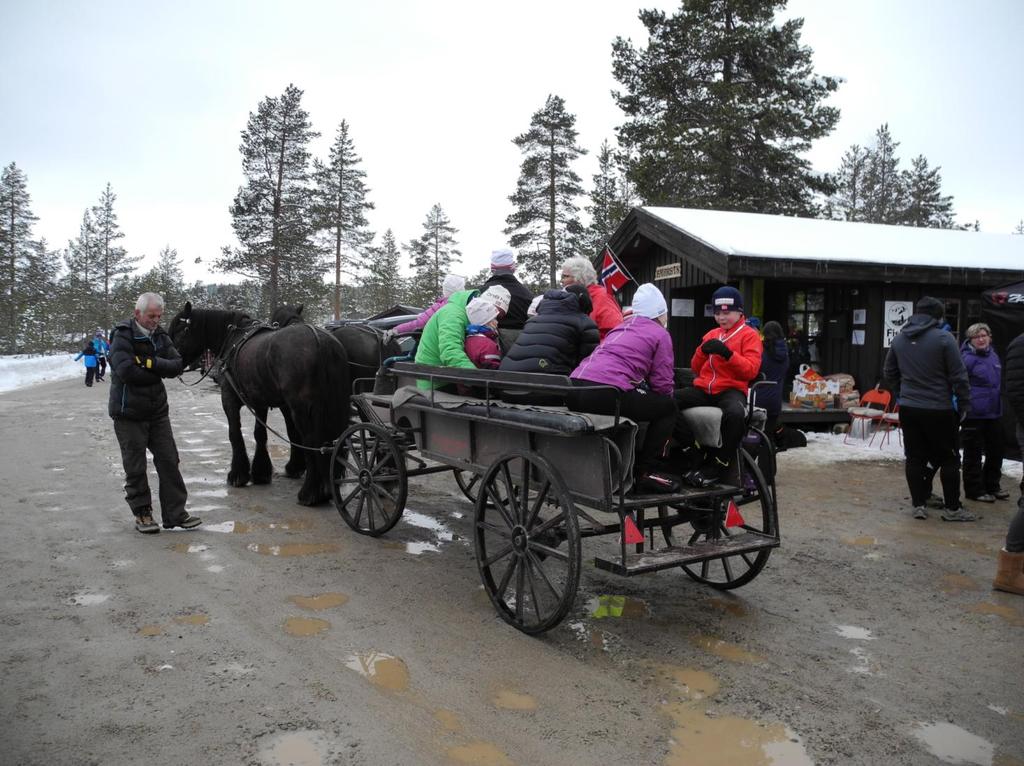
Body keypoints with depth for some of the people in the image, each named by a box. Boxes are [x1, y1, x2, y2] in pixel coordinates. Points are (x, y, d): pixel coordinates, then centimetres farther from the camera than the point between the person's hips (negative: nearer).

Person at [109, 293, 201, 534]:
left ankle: (175, 513, 11)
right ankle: (142, 513, 18)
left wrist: (150, 363, -20)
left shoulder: (160, 336, 6)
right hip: (129, 413, -6)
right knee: (135, 467, 4)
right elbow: (126, 371, -26)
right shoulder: (122, 336, -12)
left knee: (169, 461, 5)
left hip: (158, 411, 6)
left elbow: (177, 366, -4)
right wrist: (159, 372, -13)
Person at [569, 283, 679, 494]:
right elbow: (662, 384, 4)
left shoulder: (621, 327, 29)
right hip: (606, 395, -7)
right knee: (668, 407, 12)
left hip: (573, 391, 7)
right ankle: (645, 472, 6)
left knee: (637, 400, 33)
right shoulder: (661, 334, 10)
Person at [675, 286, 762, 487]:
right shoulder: (711, 334, 21)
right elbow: (696, 369, 18)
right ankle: (695, 451, -13)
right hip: (703, 388, 5)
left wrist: (728, 353, -22)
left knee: (735, 414, -41)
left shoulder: (749, 335, 6)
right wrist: (702, 351, -3)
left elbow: (751, 371, -8)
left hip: (731, 389, -5)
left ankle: (717, 466, -22)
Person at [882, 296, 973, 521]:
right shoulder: (943, 338, -13)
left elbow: (889, 372, 16)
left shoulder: (899, 339, 5)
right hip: (939, 410, -5)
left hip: (908, 409, 5)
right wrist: (964, 404, -2)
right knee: (949, 459, 7)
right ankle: (952, 508, 13)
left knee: (914, 458, 10)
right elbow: (958, 376, -11)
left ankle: (919, 504, 12)